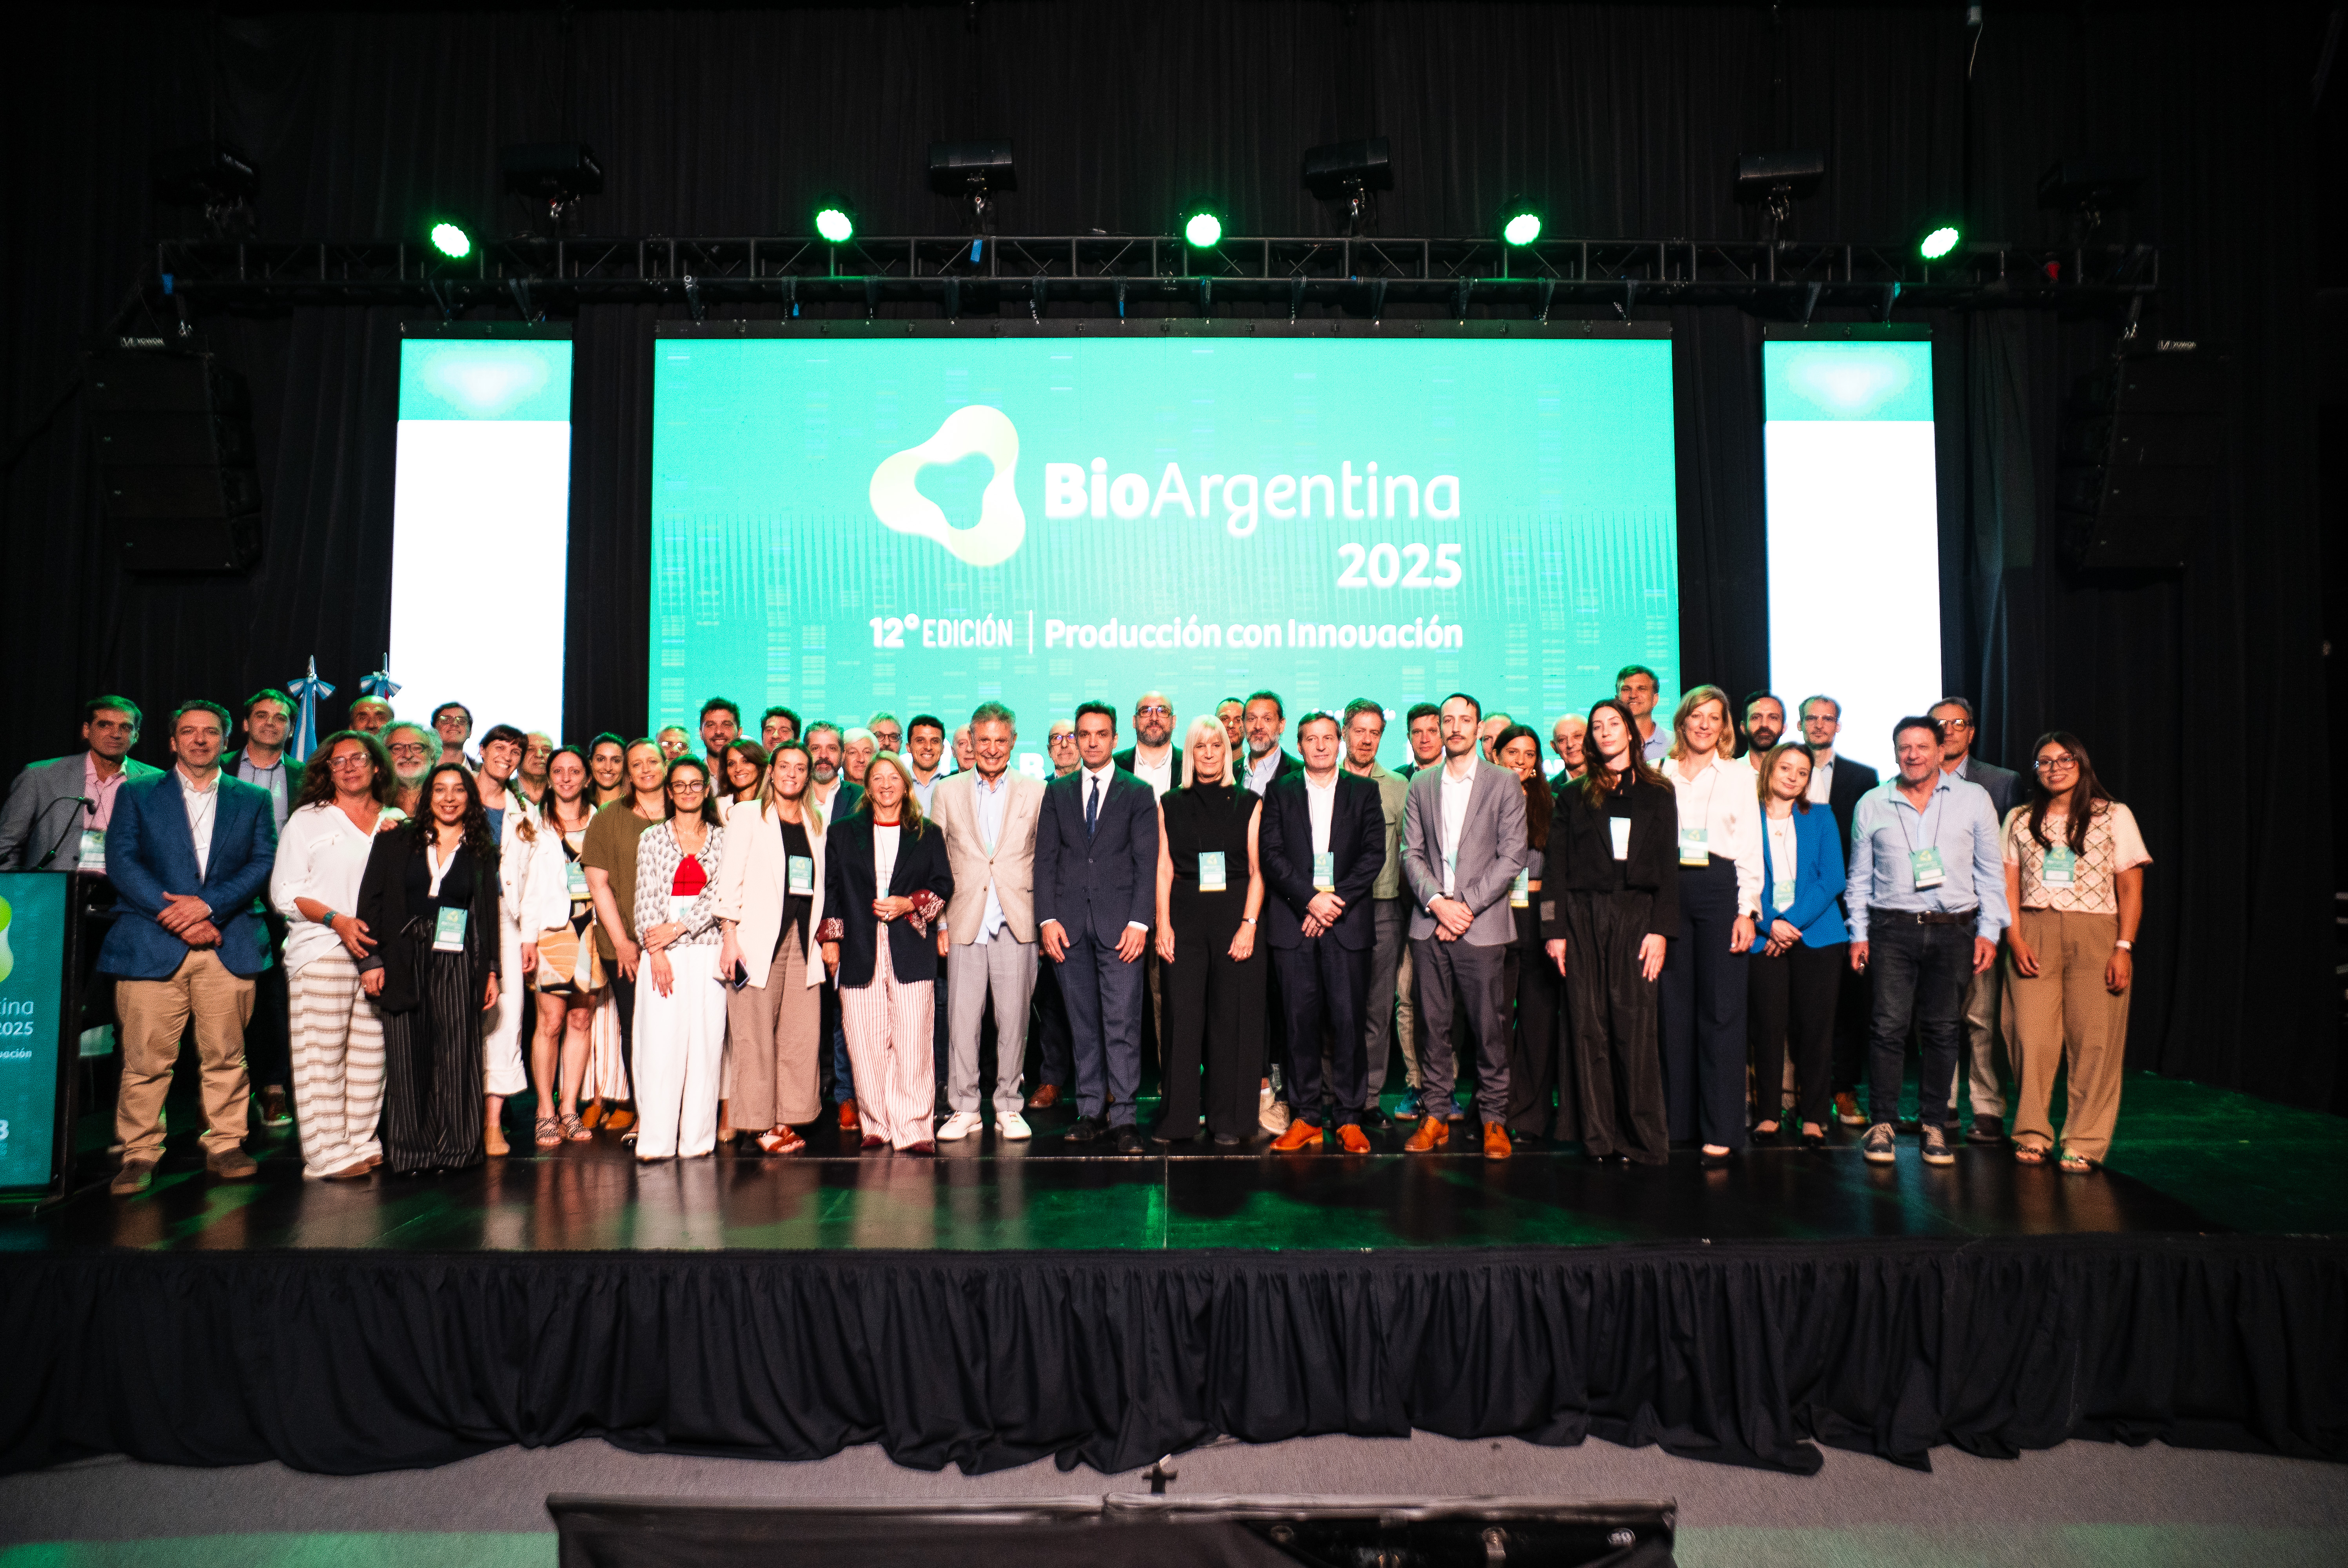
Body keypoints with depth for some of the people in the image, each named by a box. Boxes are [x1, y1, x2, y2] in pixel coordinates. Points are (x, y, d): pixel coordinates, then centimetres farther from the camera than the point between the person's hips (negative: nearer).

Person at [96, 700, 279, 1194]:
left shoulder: (253, 800, 15)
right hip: (152, 944, -1)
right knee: (146, 1059, -2)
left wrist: (207, 905, -11)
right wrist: (177, 917, -9)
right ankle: (139, 1154, 7)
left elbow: (264, 863, 3)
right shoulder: (136, 794, 13)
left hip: (228, 945, 1)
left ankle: (226, 1146, 10)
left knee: (225, 1056, 2)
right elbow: (121, 862, 2)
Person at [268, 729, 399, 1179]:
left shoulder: (395, 824, 16)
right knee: (322, 1054, -6)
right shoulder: (307, 820, 6)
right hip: (322, 952, -3)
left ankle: (362, 1145, 10)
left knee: (370, 1054, 2)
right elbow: (284, 893, 0)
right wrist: (337, 920, -14)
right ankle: (328, 1155, -2)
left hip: (379, 953, 3)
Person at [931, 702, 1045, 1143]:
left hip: (1016, 924, 0)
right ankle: (963, 1109, 13)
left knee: (1013, 1020, 4)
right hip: (965, 922, 1)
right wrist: (938, 922, 2)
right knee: (961, 1020, 1)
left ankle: (1008, 1107, 16)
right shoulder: (948, 792, 9)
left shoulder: (1036, 792, 6)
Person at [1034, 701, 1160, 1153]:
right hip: (1070, 924, 3)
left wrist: (1139, 921, -10)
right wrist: (1047, 918, -2)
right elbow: (1046, 859, 9)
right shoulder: (1057, 793, 13)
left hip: (1119, 923, -2)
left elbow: (1146, 862, 0)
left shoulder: (1138, 793, 6)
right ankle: (1091, 1111, 15)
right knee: (1083, 1025, 7)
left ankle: (1123, 1116, -1)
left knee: (1122, 1023, -5)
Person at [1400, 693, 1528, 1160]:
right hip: (1429, 924, 3)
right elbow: (1411, 853, 8)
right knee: (1432, 1024, 5)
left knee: (1488, 1026, 0)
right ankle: (1435, 1115, 15)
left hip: (1482, 926, -2)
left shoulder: (1504, 783, 3)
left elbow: (1512, 857, -3)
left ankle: (1494, 1119, 12)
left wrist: (1467, 905, -10)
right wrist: (1438, 902, -8)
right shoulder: (1421, 785, 12)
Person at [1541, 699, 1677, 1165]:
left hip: (1636, 915, -1)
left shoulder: (1658, 794, 11)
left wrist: (1661, 930, -5)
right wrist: (1555, 930, -2)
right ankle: (1599, 1137, 7)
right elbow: (1557, 867, 7)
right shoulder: (1574, 795, 11)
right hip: (1583, 918, 1)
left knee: (1635, 1026, -7)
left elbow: (1668, 867, 5)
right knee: (1589, 1027, 0)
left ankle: (1643, 1138, 2)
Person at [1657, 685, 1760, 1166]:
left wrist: (1747, 910, -4)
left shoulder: (1738, 777, 9)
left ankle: (1721, 1131, 2)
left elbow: (1750, 848, 5)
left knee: (1721, 1008, -3)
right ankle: (1674, 1120, 11)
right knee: (1673, 1005, 2)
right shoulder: (1661, 776, 11)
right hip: (1669, 889, 1)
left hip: (1720, 890, -1)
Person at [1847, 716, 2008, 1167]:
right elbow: (1859, 877, 12)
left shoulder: (1973, 799, 8)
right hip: (1892, 927, 0)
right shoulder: (1872, 805, 8)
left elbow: (1991, 871, 9)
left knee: (1942, 1029, 4)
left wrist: (1989, 931, 2)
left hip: (1953, 929, 1)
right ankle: (1881, 1123, 2)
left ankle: (1935, 1125, 13)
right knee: (1889, 1025, -6)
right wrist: (1859, 934, 6)